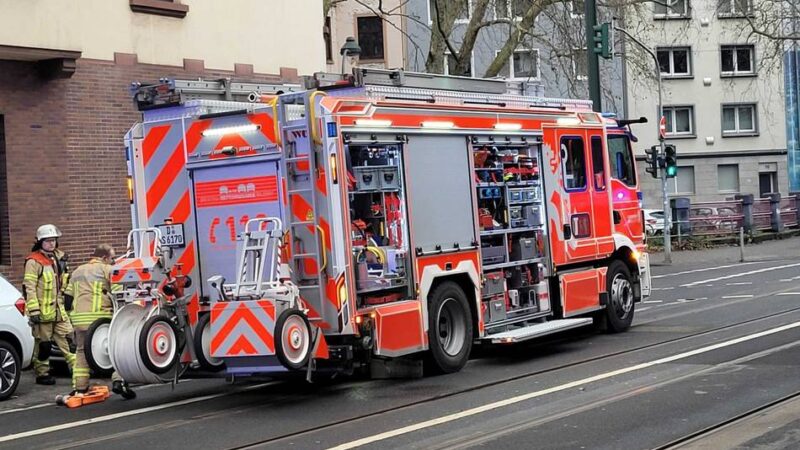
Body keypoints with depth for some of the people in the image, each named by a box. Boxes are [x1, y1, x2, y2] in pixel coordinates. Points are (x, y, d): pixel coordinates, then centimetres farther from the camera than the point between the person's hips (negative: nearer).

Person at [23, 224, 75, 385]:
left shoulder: (59, 257, 13)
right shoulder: (34, 261, -10)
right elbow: (29, 287, -14)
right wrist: (33, 310, -19)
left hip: (59, 309, 6)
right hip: (43, 311, -6)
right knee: (43, 344, 1)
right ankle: (42, 374, 10)